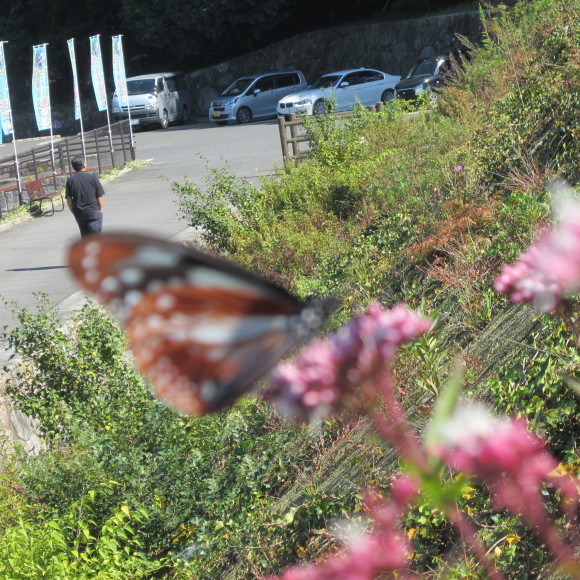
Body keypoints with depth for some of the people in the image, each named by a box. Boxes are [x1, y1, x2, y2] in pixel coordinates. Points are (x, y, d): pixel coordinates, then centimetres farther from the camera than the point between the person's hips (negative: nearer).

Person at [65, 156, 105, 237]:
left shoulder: (70, 180, -1)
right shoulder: (92, 177, -6)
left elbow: (68, 200, 0)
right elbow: (99, 196, -5)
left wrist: (73, 211, 13)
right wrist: (100, 209, 7)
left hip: (78, 213, 3)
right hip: (93, 212, -3)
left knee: (84, 236, 17)